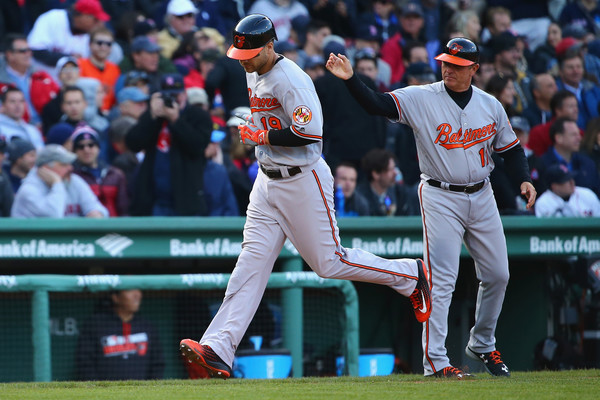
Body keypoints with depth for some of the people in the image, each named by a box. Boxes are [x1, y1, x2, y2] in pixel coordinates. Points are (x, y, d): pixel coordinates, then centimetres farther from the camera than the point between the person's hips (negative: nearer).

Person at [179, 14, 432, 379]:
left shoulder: (290, 80, -20)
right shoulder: (254, 75, 10)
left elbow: (310, 133, -29)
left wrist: (261, 136, -21)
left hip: (303, 181, -8)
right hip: (268, 182, 8)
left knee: (329, 262, -1)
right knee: (252, 260, -2)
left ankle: (410, 275, 21)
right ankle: (218, 350, -12)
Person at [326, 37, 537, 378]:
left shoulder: (491, 106, 3)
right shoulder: (420, 99, -8)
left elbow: (511, 148, 13)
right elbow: (377, 104, -18)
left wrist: (524, 179, -4)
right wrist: (351, 80, -35)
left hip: (481, 197, 5)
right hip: (440, 197, -5)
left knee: (497, 275, 11)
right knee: (441, 280, -11)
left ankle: (482, 344, 32)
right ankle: (435, 361, -11)